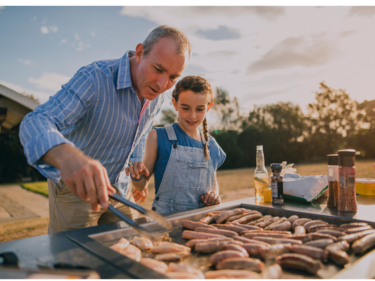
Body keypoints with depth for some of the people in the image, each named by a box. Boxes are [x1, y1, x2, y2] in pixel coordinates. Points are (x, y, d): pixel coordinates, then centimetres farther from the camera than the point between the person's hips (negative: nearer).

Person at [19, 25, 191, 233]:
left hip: (119, 186, 6)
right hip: (74, 185, -5)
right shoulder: (94, 79, -28)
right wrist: (68, 157, -59)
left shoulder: (157, 95, -6)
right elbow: (35, 123, -39)